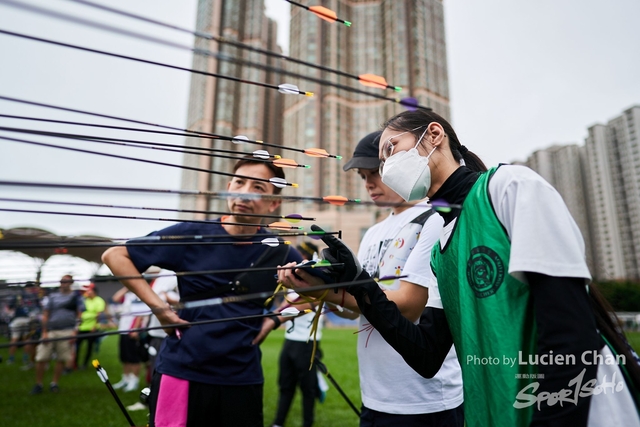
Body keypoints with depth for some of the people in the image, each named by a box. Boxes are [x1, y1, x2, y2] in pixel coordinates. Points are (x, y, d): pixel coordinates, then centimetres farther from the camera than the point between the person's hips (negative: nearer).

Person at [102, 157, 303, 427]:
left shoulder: (279, 252, -3)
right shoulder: (192, 235, -8)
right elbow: (114, 256, -2)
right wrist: (158, 306, -10)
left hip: (243, 379, 2)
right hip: (181, 373, -1)